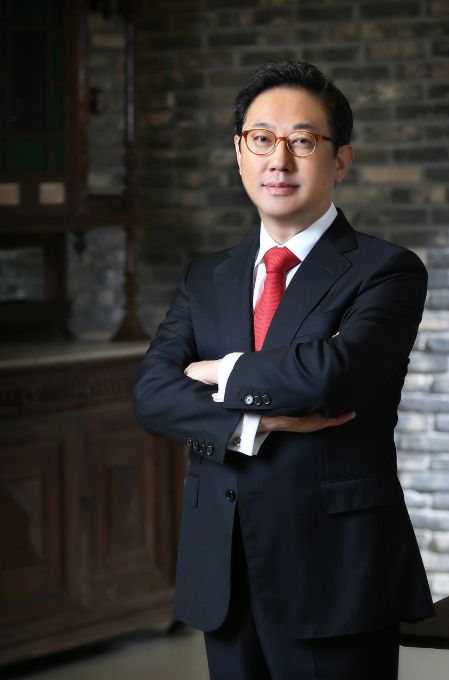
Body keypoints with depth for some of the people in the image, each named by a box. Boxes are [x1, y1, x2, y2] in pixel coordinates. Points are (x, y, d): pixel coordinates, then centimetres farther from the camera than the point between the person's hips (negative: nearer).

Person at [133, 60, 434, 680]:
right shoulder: (205, 280, 13)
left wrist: (224, 374, -7)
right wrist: (257, 421, -16)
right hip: (223, 577, 5)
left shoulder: (388, 272, -4)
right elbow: (152, 394, -1)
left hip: (336, 575, -5)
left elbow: (332, 372, -23)